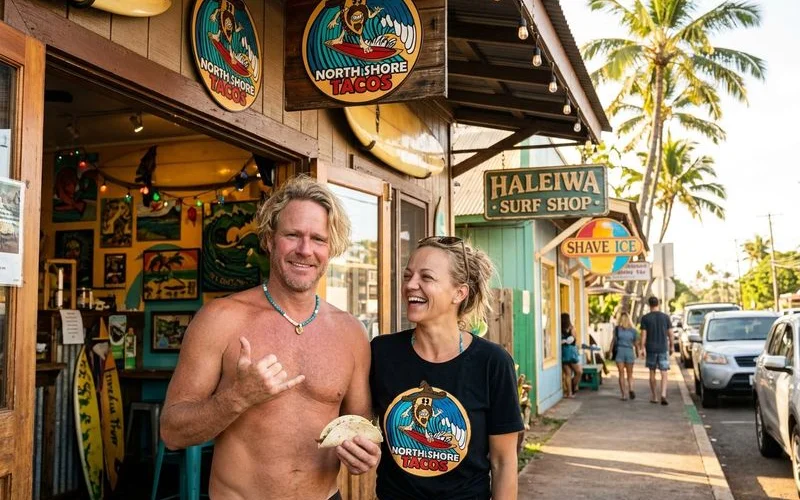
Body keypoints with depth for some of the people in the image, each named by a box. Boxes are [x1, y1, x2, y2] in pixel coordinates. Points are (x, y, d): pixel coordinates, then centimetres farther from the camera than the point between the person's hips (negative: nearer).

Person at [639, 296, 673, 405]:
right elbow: (670, 334, 3)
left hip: (651, 348, 0)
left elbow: (643, 335, -7)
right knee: (664, 373, 0)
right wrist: (671, 346, 15)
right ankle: (663, 395, -18)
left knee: (652, 372, 12)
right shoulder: (665, 317, 1)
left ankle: (654, 397, 18)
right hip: (663, 348, 0)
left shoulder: (645, 318, -3)